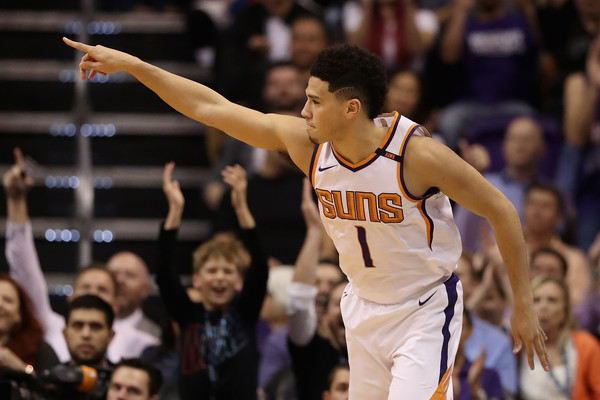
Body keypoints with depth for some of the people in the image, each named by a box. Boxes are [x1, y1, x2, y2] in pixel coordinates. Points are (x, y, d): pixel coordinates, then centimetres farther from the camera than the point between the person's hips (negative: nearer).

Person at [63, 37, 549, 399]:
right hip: (364, 307, 6)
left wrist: (524, 305, -11)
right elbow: (214, 108, -5)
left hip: (426, 310, -6)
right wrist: (131, 64, -7)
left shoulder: (417, 152, -26)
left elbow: (502, 212, -15)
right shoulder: (305, 143, -11)